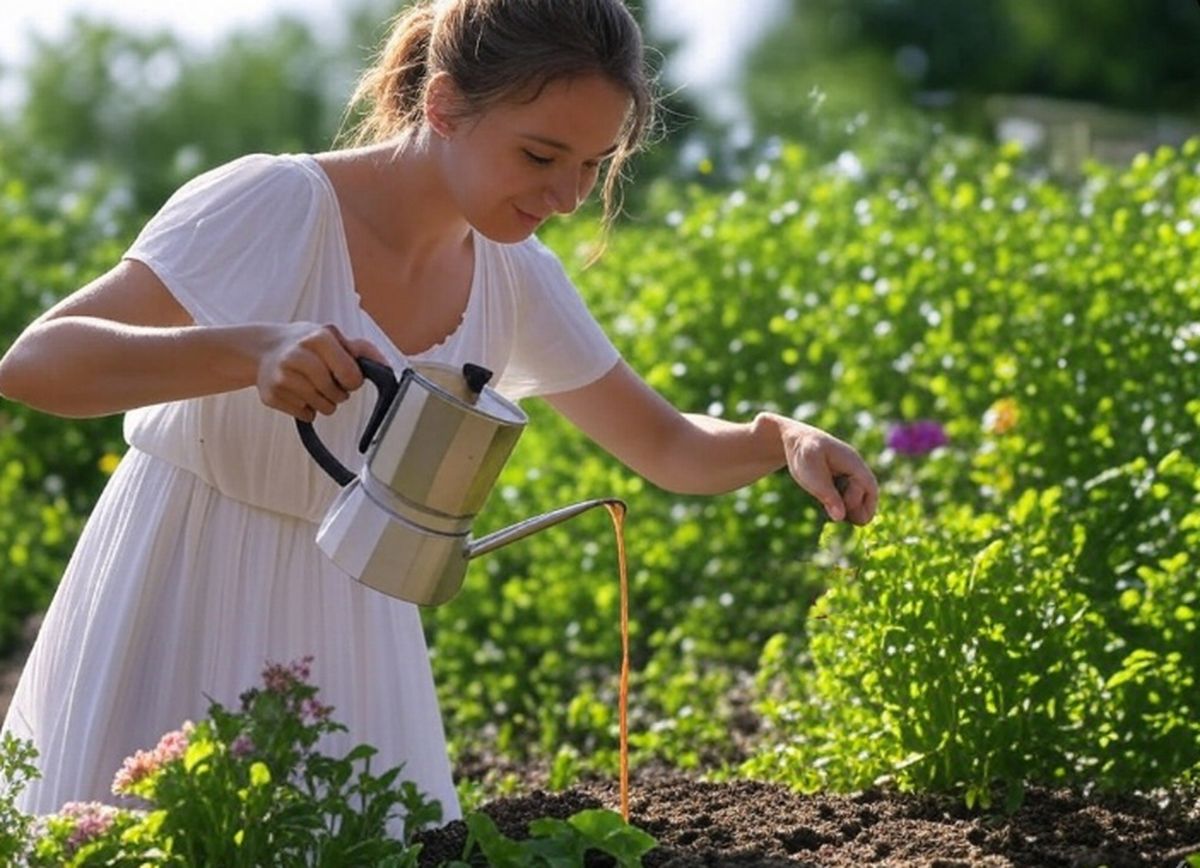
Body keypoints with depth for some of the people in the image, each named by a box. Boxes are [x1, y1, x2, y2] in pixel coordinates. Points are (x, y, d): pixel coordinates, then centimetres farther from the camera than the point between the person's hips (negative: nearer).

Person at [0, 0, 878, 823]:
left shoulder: (517, 285, -1)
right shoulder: (276, 209, -20)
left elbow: (668, 446, 11)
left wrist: (783, 437, -12)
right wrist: (250, 352, -40)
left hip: (346, 637, 5)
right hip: (179, 618, -5)